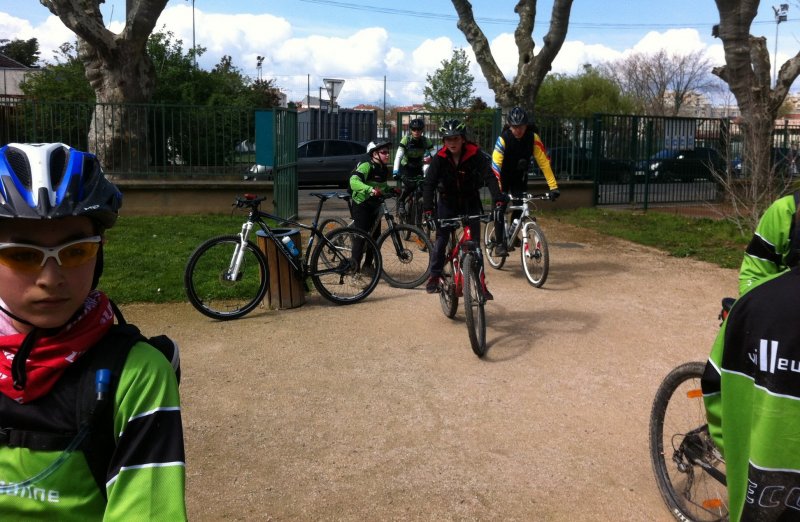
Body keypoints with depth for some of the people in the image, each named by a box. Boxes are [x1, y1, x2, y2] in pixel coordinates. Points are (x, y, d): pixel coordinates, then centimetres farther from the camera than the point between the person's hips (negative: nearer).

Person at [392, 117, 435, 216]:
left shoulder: (426, 141, -13)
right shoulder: (406, 139, -20)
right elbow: (398, 156, -28)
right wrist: (395, 171, -41)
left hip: (418, 168, 3)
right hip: (406, 167, -3)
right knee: (410, 185, -25)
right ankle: (400, 202, 0)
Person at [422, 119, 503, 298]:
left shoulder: (475, 154, -19)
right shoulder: (440, 157, -16)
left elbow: (489, 177, -27)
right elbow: (429, 183, -21)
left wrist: (498, 199, -42)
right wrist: (427, 208, -34)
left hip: (470, 202, -1)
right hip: (448, 203, 1)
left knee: (475, 242, -3)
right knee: (441, 240, -3)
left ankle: (481, 283, 1)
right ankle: (434, 277, 13)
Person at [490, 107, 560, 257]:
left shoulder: (533, 138, -23)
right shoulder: (503, 139, -29)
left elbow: (544, 162, -25)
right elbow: (495, 165, -36)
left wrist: (553, 187, -31)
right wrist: (498, 190, -46)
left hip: (519, 177, 2)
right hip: (503, 176, -2)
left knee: (520, 206, -5)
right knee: (500, 206, -12)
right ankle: (499, 243, -4)